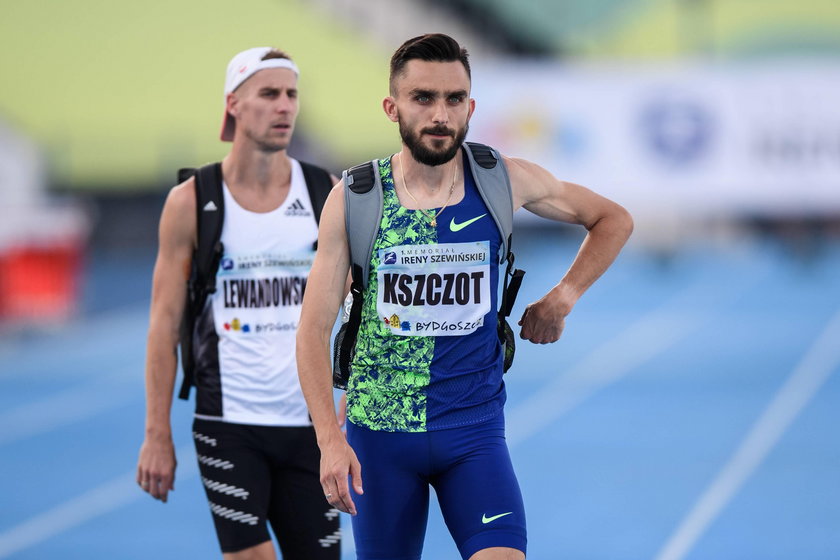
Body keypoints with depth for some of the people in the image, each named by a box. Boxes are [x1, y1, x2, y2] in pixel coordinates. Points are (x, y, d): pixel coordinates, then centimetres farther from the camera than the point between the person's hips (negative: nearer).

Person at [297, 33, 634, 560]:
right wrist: (330, 440, -16)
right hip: (379, 431, 0)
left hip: (475, 426, 0)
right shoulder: (352, 199, -6)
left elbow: (614, 220, 14)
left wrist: (562, 298, 3)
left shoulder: (507, 181, -3)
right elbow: (314, 329, -6)